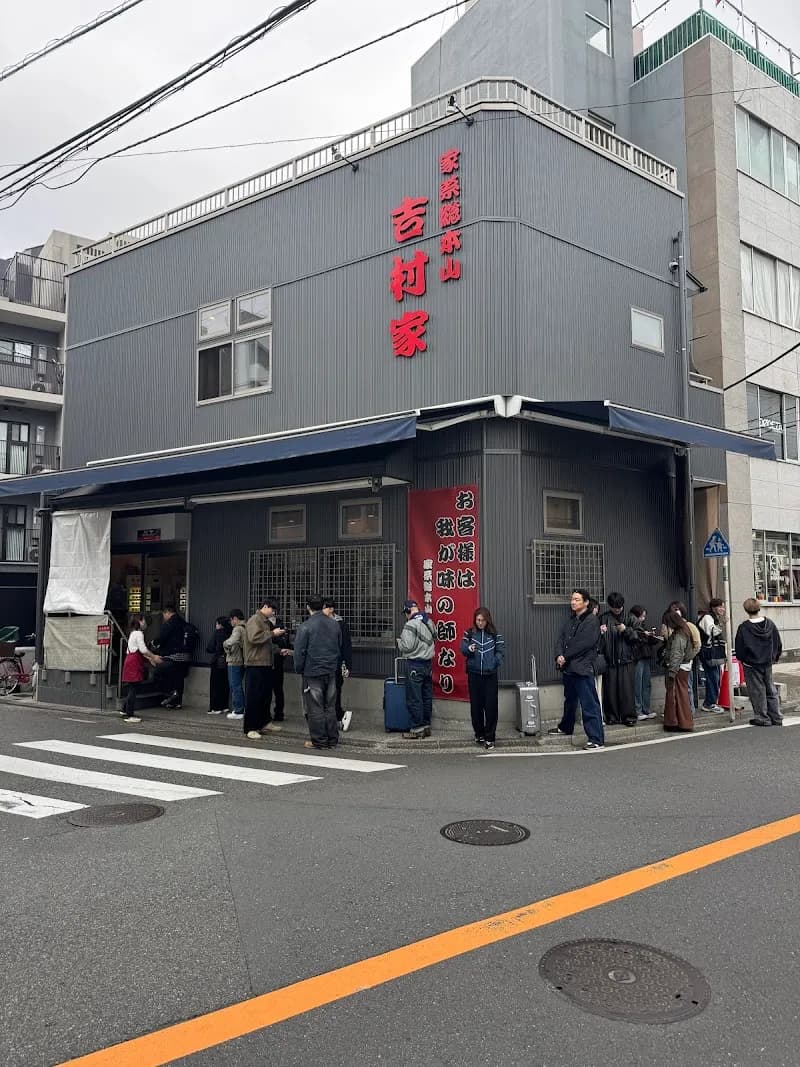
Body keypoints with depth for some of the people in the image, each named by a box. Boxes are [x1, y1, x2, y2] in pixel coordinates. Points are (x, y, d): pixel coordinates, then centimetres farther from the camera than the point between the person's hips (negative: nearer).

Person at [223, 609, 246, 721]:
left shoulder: (237, 629, -15)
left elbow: (231, 641, -31)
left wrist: (225, 643, -11)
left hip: (234, 662, -9)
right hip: (242, 661, 9)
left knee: (235, 687, -3)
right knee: (239, 686, 16)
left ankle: (238, 711, 0)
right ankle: (239, 709, 21)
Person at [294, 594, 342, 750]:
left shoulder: (305, 627, -12)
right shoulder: (335, 624, 7)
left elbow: (300, 652, -10)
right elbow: (340, 648, 16)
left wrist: (299, 669, 3)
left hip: (313, 672, -5)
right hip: (331, 672, 6)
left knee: (315, 707, 2)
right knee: (330, 706, 12)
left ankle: (319, 740, 5)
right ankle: (332, 739, 15)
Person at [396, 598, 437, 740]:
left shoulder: (411, 624, -16)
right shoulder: (429, 622, 7)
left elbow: (407, 647, -19)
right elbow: (434, 639, 13)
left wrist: (399, 641, 0)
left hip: (414, 665, -8)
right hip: (428, 663, 8)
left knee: (414, 698, -1)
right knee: (427, 696, 13)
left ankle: (417, 729, 2)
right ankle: (426, 726, 21)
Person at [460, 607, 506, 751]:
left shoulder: (495, 634, 3)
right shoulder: (469, 633, 5)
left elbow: (501, 651, 0)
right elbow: (463, 648, -2)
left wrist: (494, 663, -17)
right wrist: (468, 648, -24)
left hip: (490, 675, -1)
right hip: (474, 674, 1)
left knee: (491, 707, -3)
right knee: (476, 706, 7)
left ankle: (489, 738, 4)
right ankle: (479, 734, 23)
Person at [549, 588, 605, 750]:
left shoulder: (592, 620, -10)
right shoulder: (571, 620, 15)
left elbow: (584, 644, -18)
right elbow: (561, 639, 9)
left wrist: (565, 656, -12)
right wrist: (559, 655, -9)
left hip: (583, 669, -9)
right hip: (568, 668, 9)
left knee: (589, 705, -9)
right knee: (570, 700, 25)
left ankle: (597, 740, -9)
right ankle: (565, 728, 43)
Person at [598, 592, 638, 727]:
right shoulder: (604, 618, 6)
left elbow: (636, 638, 0)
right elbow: (599, 639, 7)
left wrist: (626, 630, -16)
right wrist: (601, 632, -14)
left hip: (626, 659, -1)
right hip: (610, 659, 1)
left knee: (627, 689, -4)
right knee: (610, 689, 0)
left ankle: (629, 716, 2)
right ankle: (611, 716, 9)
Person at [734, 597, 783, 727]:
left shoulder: (744, 627, -16)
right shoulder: (770, 624, -3)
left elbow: (739, 648, -10)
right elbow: (778, 644, 6)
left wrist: (742, 659, 9)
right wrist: (775, 657, 21)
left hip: (751, 664, -4)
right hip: (767, 663, 4)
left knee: (757, 692, 4)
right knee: (771, 691, 13)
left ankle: (762, 718, 7)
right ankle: (776, 718, 16)